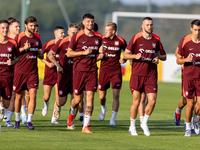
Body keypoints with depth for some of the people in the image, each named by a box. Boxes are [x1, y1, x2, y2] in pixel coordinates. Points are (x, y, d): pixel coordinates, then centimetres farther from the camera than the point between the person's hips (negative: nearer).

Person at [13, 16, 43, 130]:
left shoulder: (37, 39, 11)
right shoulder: (19, 37, -3)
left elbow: (41, 56, 19)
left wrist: (39, 53, -4)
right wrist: (24, 48, -18)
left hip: (33, 72, 3)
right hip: (20, 72, -3)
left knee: (33, 95, -10)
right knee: (19, 96, 6)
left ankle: (29, 121, -6)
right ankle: (17, 120, 24)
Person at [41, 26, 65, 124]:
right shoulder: (49, 44, -5)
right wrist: (48, 63, -8)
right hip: (49, 72, -1)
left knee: (58, 96, -10)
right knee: (46, 97, 5)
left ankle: (54, 118, 0)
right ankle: (46, 104, 42)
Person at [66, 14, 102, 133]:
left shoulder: (98, 38, 11)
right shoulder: (77, 36, -1)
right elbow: (68, 53, -2)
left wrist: (100, 52, 3)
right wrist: (84, 53, -12)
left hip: (92, 71, 2)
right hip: (79, 70, -2)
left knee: (90, 96, -10)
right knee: (78, 99, 5)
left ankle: (85, 126, -8)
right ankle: (72, 113, 40)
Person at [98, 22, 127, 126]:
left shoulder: (120, 41, -4)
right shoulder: (102, 39, -1)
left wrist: (124, 59, -6)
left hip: (116, 71, -2)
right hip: (104, 70, 2)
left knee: (116, 95, -11)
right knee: (102, 96, 7)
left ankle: (113, 119, -4)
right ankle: (103, 108, 43)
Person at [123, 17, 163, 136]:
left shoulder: (156, 40, 8)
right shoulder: (136, 38, -2)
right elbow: (125, 55, 2)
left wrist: (157, 58, 2)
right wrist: (135, 56, -17)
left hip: (151, 75, 3)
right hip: (137, 74, -3)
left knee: (152, 101, -6)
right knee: (136, 101, 0)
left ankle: (145, 123, 17)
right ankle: (132, 127, 17)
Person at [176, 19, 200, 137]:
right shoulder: (185, 41, -5)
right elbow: (178, 60, 0)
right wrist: (186, 60, -20)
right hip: (188, 77, -1)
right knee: (190, 104, 1)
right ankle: (188, 128, 20)